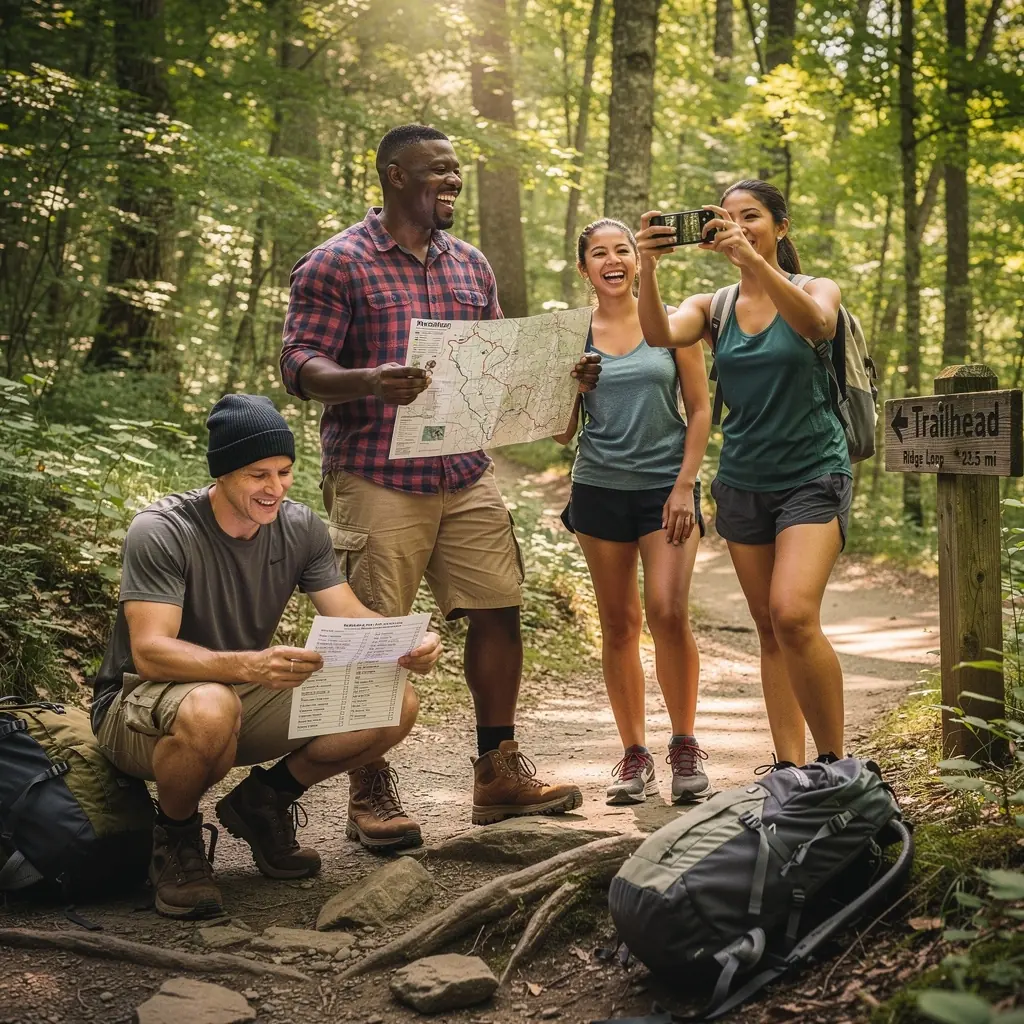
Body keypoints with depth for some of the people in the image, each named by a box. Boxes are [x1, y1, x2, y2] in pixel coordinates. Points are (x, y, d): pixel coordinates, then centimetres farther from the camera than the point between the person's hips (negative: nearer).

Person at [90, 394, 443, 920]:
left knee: (396, 705, -14)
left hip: (247, 696, 6)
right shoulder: (161, 531, -21)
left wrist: (408, 645, -29)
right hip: (140, 704, -5)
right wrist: (248, 666, -49)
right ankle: (175, 838, -9)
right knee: (211, 711, -43)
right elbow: (149, 651, -31)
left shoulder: (300, 527, -4)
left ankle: (263, 801, 8)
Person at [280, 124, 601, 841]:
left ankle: (499, 774, 20)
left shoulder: (471, 265, 17)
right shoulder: (337, 263, -2)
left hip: (466, 476, 6)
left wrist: (562, 374, 3)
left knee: (498, 611, 6)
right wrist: (369, 382, -29)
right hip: (378, 479, -6)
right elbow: (300, 364, -9)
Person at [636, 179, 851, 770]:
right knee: (770, 629, 6)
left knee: (794, 615, -21)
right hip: (744, 482, 4)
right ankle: (790, 770, 12)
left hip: (813, 475, -4)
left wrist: (751, 258, -37)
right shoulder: (713, 307, 7)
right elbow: (660, 334, -15)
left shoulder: (817, 290, -1)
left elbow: (817, 325, -27)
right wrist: (649, 267, -32)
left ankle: (834, 762, -8)